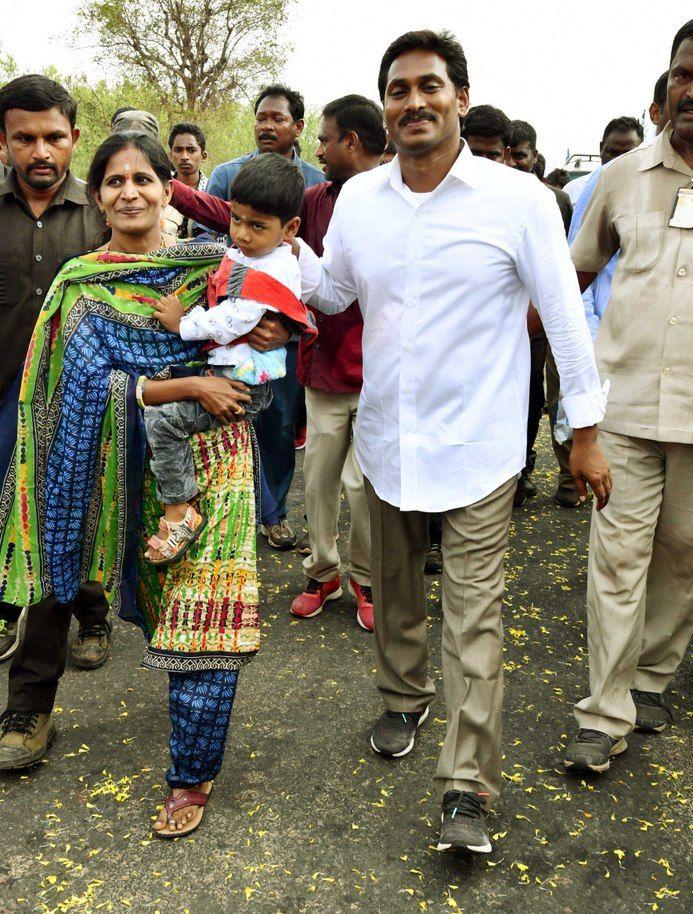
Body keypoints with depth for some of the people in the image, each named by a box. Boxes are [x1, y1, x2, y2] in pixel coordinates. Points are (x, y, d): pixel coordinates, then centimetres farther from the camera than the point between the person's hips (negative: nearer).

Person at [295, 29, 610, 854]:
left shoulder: (518, 198, -9)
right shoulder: (358, 198, 3)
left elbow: (565, 315, -6)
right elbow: (332, 292, 15)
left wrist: (585, 430, -5)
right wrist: (286, 243, -3)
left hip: (475, 446, -4)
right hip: (385, 438, 4)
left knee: (473, 613, -2)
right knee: (394, 590, 20)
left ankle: (466, 787, 8)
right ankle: (403, 698, 44)